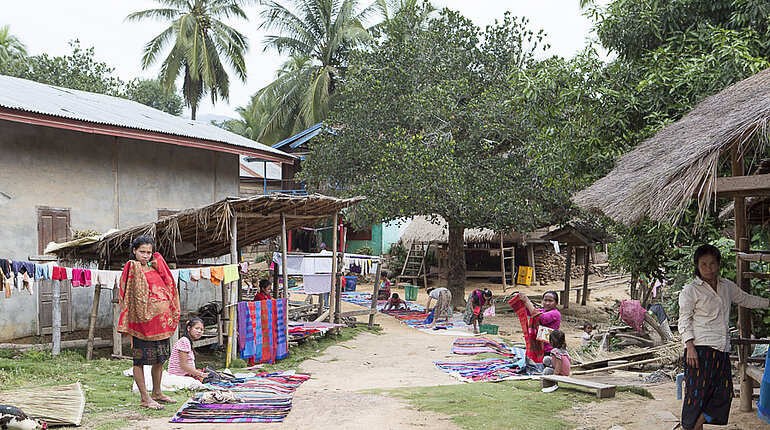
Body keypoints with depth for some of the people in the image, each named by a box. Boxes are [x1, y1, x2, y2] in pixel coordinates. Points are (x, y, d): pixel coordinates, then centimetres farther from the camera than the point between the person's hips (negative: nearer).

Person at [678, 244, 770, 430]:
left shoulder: (727, 286, 16)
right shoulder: (690, 290, -1)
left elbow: (746, 299, 34)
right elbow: (684, 321, -3)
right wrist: (690, 346, -13)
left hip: (722, 351, 6)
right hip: (700, 349, -6)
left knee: (724, 393, -3)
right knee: (698, 393, -9)